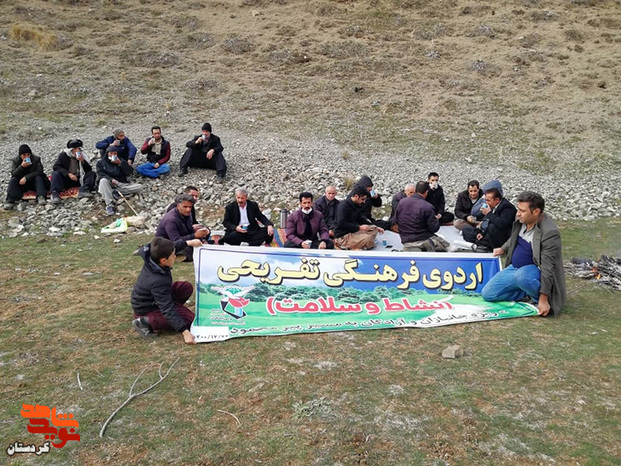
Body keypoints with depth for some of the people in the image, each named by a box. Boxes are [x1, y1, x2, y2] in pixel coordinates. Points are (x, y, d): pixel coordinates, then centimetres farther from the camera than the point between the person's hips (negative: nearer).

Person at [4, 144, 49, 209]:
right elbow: (14, 174, -12)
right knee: (13, 180, -25)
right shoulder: (15, 161, 0)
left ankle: (40, 197, -48)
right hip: (21, 184, 1)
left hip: (33, 182, -1)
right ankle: (10, 201, -38)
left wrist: (26, 178, -26)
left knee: (38, 177, -29)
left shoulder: (36, 159, -4)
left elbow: (39, 171, -16)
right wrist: (22, 166, -29)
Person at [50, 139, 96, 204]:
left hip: (79, 179, 1)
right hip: (66, 179, -1)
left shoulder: (82, 156, 4)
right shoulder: (63, 155, 0)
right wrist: (69, 174, -23)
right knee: (55, 173, -26)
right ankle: (55, 195, -46)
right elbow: (56, 166, -9)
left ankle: (83, 190, -42)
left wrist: (82, 161, -21)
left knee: (92, 174, -18)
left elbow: (89, 170, -3)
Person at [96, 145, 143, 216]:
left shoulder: (121, 160, 14)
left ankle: (116, 192, -23)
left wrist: (120, 164, -11)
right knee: (103, 180, -36)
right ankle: (109, 205, -43)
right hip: (109, 184, -1)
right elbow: (100, 174, -6)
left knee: (139, 187, -20)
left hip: (122, 184, 1)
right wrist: (111, 179, -23)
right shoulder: (101, 162, 11)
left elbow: (130, 172, 1)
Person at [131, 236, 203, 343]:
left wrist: (188, 243, 2)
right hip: (147, 310, -9)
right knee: (189, 319, -16)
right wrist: (185, 332, -41)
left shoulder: (151, 259, -15)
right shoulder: (158, 282, -37)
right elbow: (167, 309, -38)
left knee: (187, 287, 4)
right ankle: (147, 322, -15)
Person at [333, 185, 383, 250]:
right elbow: (341, 224, -25)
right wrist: (359, 227, -24)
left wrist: (375, 227, 11)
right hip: (342, 236, -10)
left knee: (374, 229, 6)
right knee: (368, 239, -26)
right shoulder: (343, 206, -17)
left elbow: (360, 219, 21)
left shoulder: (355, 206, 11)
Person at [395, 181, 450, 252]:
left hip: (406, 240, 3)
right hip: (425, 239, -3)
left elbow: (396, 220, 11)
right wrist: (436, 219, 10)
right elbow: (434, 228, -10)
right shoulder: (427, 207, -15)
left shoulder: (401, 201, -1)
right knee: (445, 244, 18)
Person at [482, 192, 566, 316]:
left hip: (534, 270, -7)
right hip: (514, 267, 7)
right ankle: (528, 291, 3)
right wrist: (503, 249, 34)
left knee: (522, 276, -42)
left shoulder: (549, 233, -26)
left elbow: (548, 267, -27)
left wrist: (543, 299, -28)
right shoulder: (522, 220, -4)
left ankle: (537, 298, -12)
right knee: (487, 294, -6)